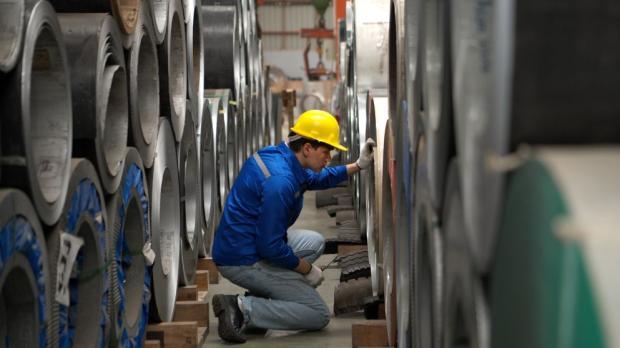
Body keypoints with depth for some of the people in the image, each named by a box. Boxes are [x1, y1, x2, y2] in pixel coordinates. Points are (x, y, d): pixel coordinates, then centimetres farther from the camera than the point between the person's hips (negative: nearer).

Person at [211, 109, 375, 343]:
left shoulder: (275, 155, 6)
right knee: (319, 315, -4)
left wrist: (358, 166, 16)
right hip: (243, 261, -10)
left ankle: (258, 297, 11)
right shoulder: (280, 181, -25)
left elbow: (316, 179, 26)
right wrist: (306, 268, -8)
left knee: (315, 242, 26)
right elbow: (270, 247, -24)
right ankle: (244, 309, -12)